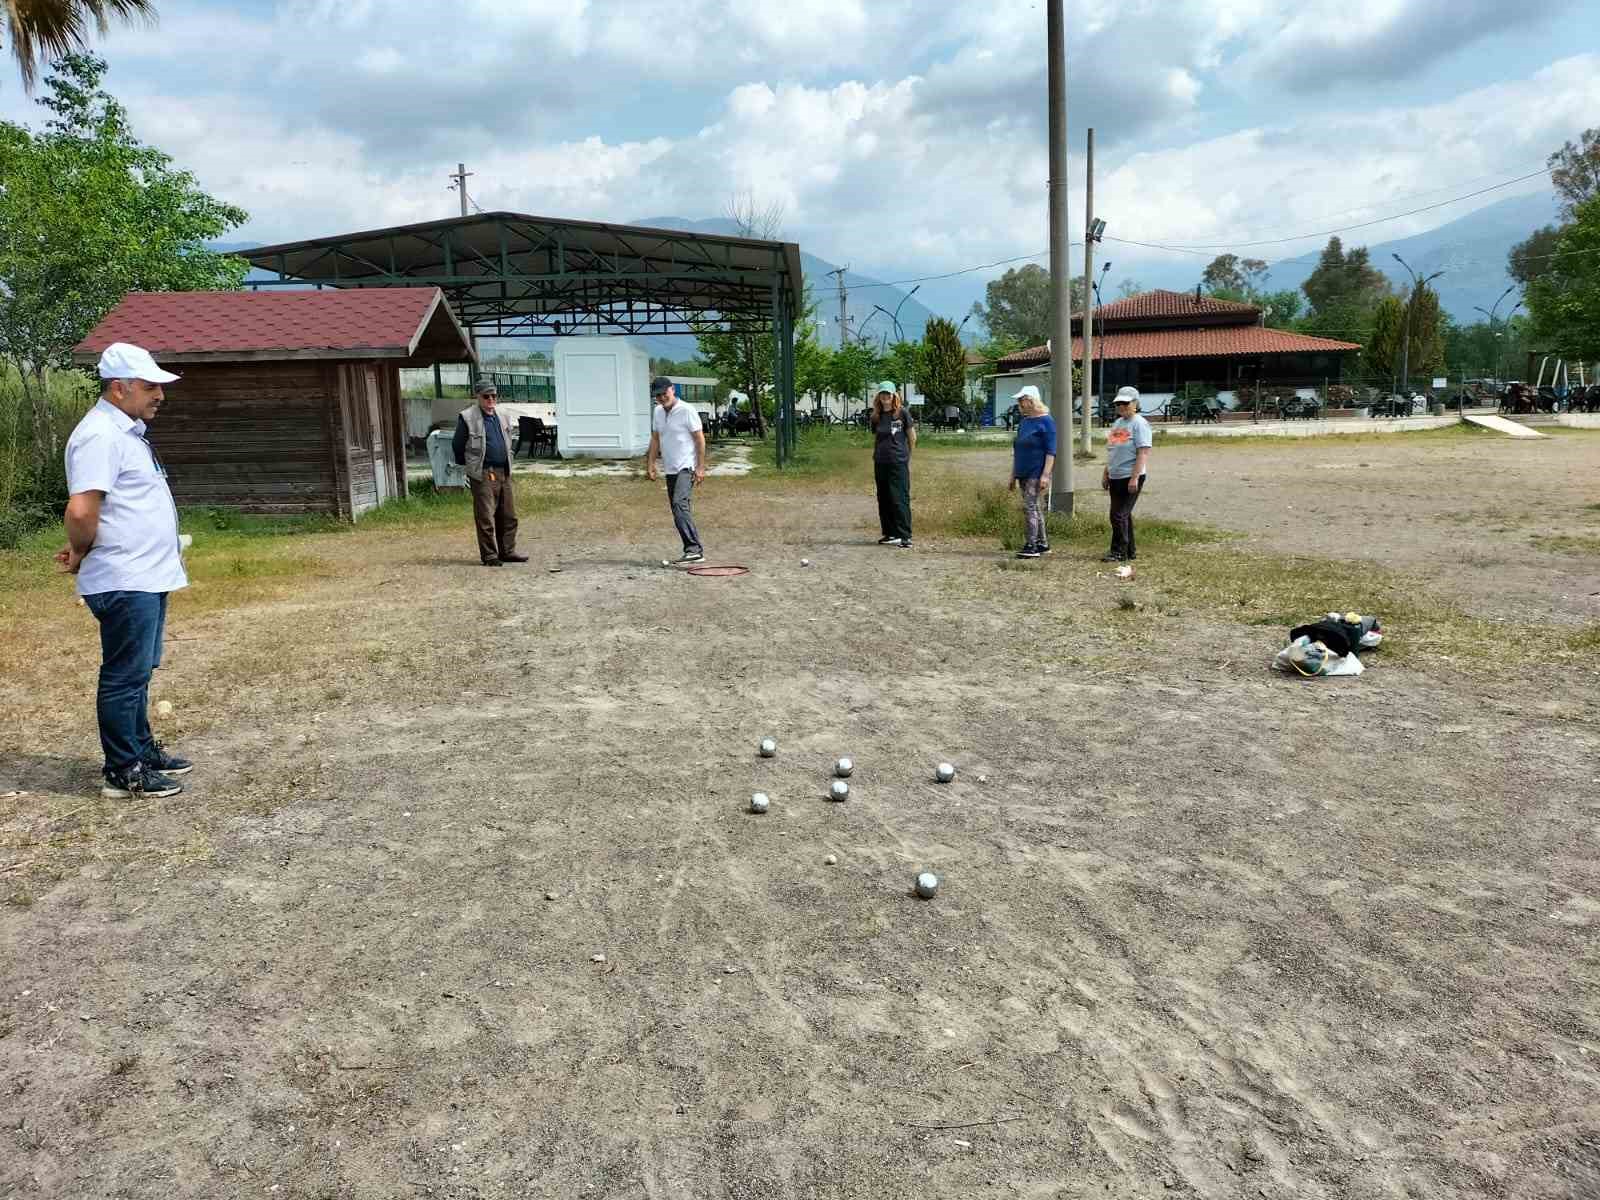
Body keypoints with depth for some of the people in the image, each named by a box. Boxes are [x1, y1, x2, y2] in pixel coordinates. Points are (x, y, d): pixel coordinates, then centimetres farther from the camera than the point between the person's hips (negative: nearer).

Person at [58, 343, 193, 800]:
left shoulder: (126, 432, 15)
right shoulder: (101, 435, -18)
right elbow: (81, 510, -27)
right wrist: (80, 554, -11)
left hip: (146, 578, 10)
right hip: (124, 583, -10)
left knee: (138, 672, 19)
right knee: (124, 676, 0)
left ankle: (143, 749, 32)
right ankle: (123, 772, 9)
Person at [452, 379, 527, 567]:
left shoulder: (501, 417, 14)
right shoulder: (467, 418, -7)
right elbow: (457, 445, -1)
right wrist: (467, 465, 5)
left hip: (504, 473, 7)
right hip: (483, 475, -7)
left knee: (509, 516, 10)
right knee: (486, 518, -3)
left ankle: (507, 551, 20)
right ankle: (489, 556, 4)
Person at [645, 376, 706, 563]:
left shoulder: (687, 410, -10)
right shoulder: (657, 412, 11)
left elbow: (700, 439, -9)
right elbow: (655, 439, 19)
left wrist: (700, 467, -13)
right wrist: (650, 464, 11)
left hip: (686, 468, -8)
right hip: (670, 469, 8)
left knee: (680, 506, -24)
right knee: (677, 510, 7)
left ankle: (694, 549, -28)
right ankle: (693, 552, 12)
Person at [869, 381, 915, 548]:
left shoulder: (902, 412, -3)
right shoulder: (875, 417, 8)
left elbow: (912, 437, 3)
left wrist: (907, 457, 9)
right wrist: (877, 456, 11)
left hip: (899, 463, -5)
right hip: (880, 463, 5)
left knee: (900, 499, -8)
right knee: (884, 499, 9)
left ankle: (905, 536, -6)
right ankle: (890, 534, 18)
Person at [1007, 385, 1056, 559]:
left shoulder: (1046, 421, -9)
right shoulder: (1024, 421, 15)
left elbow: (1051, 451, -13)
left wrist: (1045, 474, -20)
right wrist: (1013, 474, 19)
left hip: (1037, 474, -8)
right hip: (1024, 473, 8)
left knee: (1030, 506, -12)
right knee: (1035, 508, 11)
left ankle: (1031, 546, -10)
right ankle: (1043, 543, 19)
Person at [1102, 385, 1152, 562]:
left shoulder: (1139, 423, -11)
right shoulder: (1117, 423, 15)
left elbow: (1144, 452, -17)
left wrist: (1134, 478, -23)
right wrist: (1106, 474, 20)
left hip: (1130, 477, -8)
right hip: (1115, 477, 9)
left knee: (1118, 515, -8)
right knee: (1124, 514, 14)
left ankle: (1118, 552, 0)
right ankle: (1130, 550, 22)